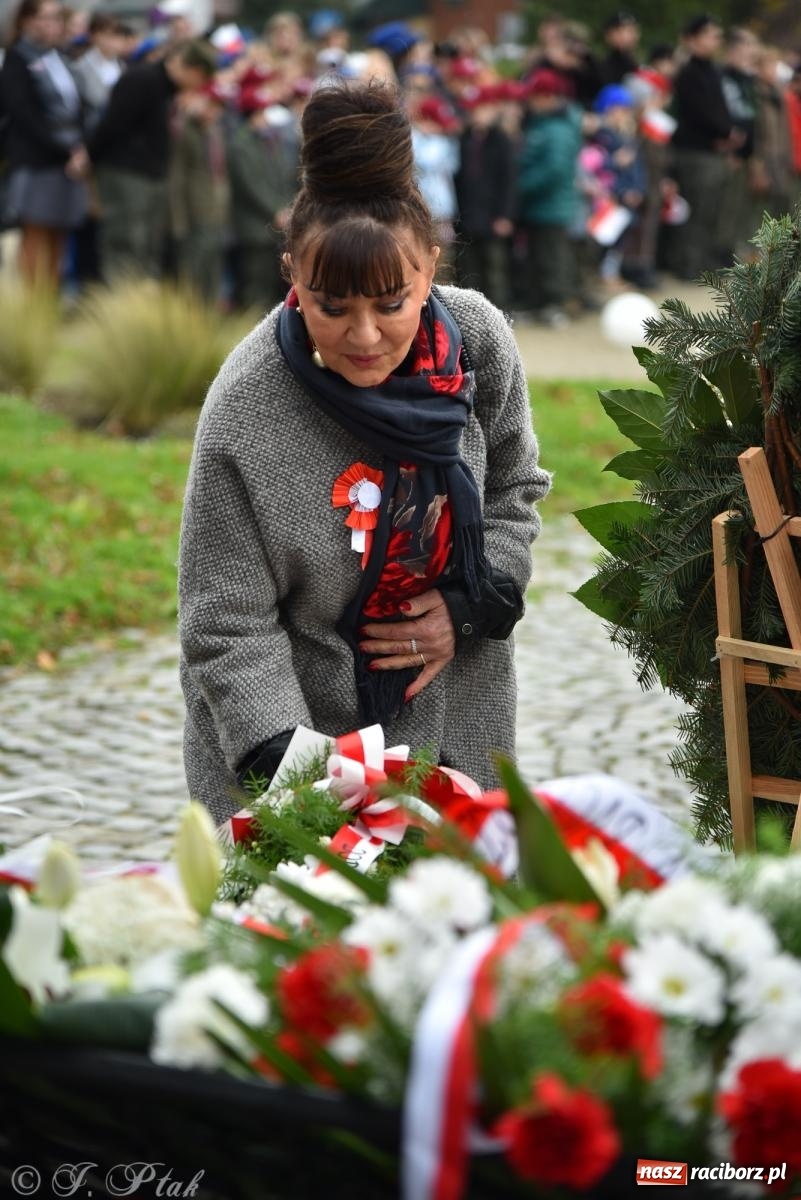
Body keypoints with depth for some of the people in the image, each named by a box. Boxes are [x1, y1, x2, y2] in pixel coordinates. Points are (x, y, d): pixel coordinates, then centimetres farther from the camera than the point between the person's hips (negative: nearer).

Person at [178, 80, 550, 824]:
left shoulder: (477, 341, -14)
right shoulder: (244, 414, -25)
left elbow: (513, 489, 6)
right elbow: (228, 626, -19)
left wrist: (474, 607, -9)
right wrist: (282, 761, -29)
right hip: (294, 724, -3)